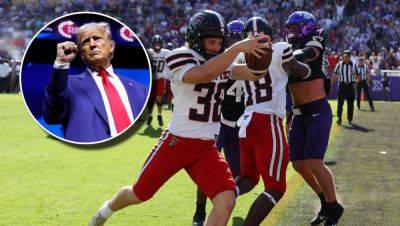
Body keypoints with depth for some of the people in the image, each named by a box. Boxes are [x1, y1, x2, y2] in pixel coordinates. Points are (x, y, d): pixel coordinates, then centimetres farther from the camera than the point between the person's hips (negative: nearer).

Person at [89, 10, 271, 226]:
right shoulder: (182, 58, -16)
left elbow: (254, 73, 4)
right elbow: (205, 74, -36)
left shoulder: (220, 60, 6)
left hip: (206, 148, 5)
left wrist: (260, 53, -17)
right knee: (139, 194, 14)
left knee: (226, 200, -15)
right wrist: (237, 48, -41)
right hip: (177, 143, -5)